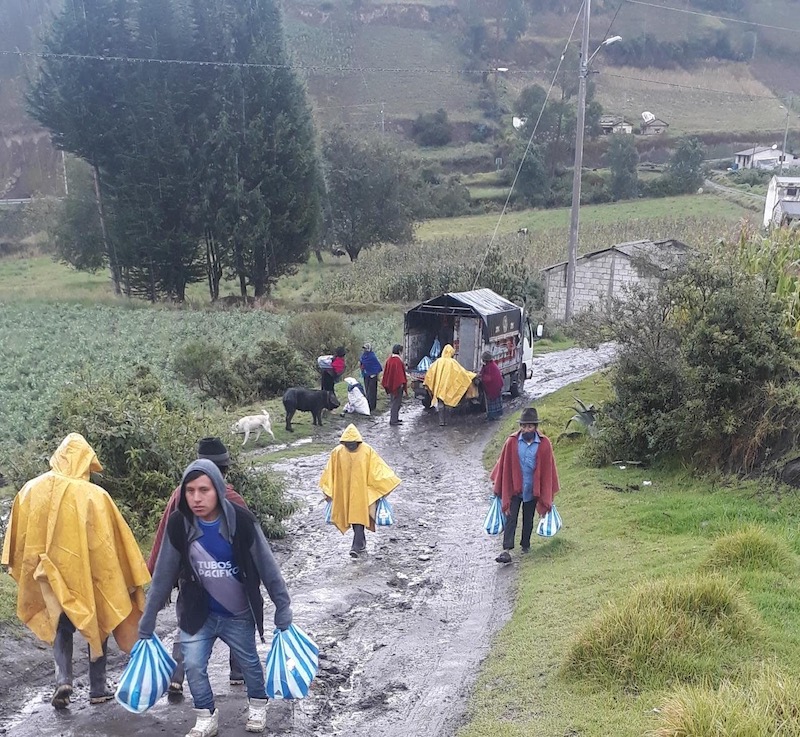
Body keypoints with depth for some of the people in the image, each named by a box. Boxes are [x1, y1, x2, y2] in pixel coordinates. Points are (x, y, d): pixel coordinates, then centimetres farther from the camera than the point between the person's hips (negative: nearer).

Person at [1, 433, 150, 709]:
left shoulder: (32, 490, -4)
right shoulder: (94, 495, -15)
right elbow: (111, 541, -12)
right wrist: (130, 577, -4)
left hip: (53, 573, 2)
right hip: (89, 574, -2)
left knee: (61, 626, 20)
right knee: (97, 626, 16)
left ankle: (63, 680, 0)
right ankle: (98, 689, 20)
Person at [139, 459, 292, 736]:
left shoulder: (241, 521, -22)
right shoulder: (178, 524, -16)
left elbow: (267, 567, -13)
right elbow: (163, 576, -7)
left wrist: (283, 609, -9)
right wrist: (147, 620, -3)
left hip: (239, 615, -1)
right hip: (197, 613, 1)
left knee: (249, 662, 16)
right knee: (193, 665, -4)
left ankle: (258, 704, 43)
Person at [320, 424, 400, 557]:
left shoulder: (367, 451, -12)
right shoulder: (337, 453, -6)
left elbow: (377, 469, -7)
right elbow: (330, 473, 4)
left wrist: (382, 487, -9)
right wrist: (328, 492, 7)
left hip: (362, 491, -3)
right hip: (345, 492, 3)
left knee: (359, 516, -9)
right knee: (351, 516, 11)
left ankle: (357, 546, -7)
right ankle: (362, 542, 28)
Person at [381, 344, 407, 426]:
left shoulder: (389, 359, 5)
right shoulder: (398, 361, -19)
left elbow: (386, 372, 11)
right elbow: (399, 372, -21)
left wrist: (386, 384, 18)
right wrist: (402, 383, -17)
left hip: (391, 384, 9)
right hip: (397, 384, -9)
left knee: (394, 401, 18)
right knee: (396, 402, -1)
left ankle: (394, 418, 25)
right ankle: (393, 420, 0)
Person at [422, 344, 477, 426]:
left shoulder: (438, 361, -2)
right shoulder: (453, 362, -8)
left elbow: (430, 372, 3)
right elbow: (462, 372, -5)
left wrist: (426, 383, 16)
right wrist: (473, 376, 6)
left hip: (439, 387, 1)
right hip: (449, 387, -1)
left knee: (440, 403, 6)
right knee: (447, 402, 11)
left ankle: (441, 421, 1)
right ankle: (445, 421, 13)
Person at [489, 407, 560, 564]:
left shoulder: (544, 444, -9)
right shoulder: (512, 442, -11)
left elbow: (547, 470, -2)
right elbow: (504, 465, -3)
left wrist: (547, 496, 1)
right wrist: (498, 488, 2)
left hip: (532, 490, 1)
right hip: (513, 488, -1)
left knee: (528, 520, 16)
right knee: (511, 518, -6)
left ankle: (525, 544, 35)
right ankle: (506, 550, -9)